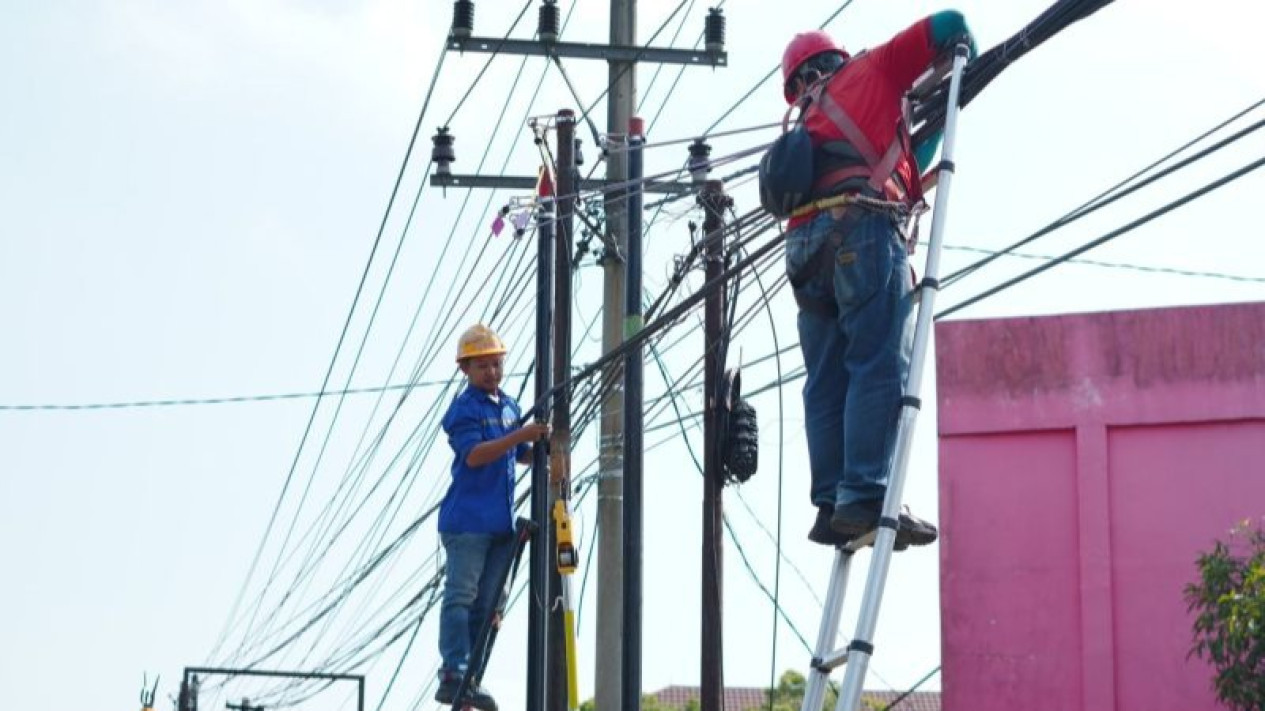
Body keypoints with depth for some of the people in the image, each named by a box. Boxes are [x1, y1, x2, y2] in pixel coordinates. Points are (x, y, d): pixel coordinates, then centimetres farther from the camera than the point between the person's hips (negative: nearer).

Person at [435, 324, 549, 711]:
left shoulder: (511, 406, 16)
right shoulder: (463, 409, -7)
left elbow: (521, 455, 26)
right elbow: (473, 455, -21)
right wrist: (519, 435, -30)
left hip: (501, 523, 8)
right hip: (467, 520, -7)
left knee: (488, 604, 6)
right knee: (460, 596, -10)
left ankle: (470, 680, 9)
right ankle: (454, 675, -11)